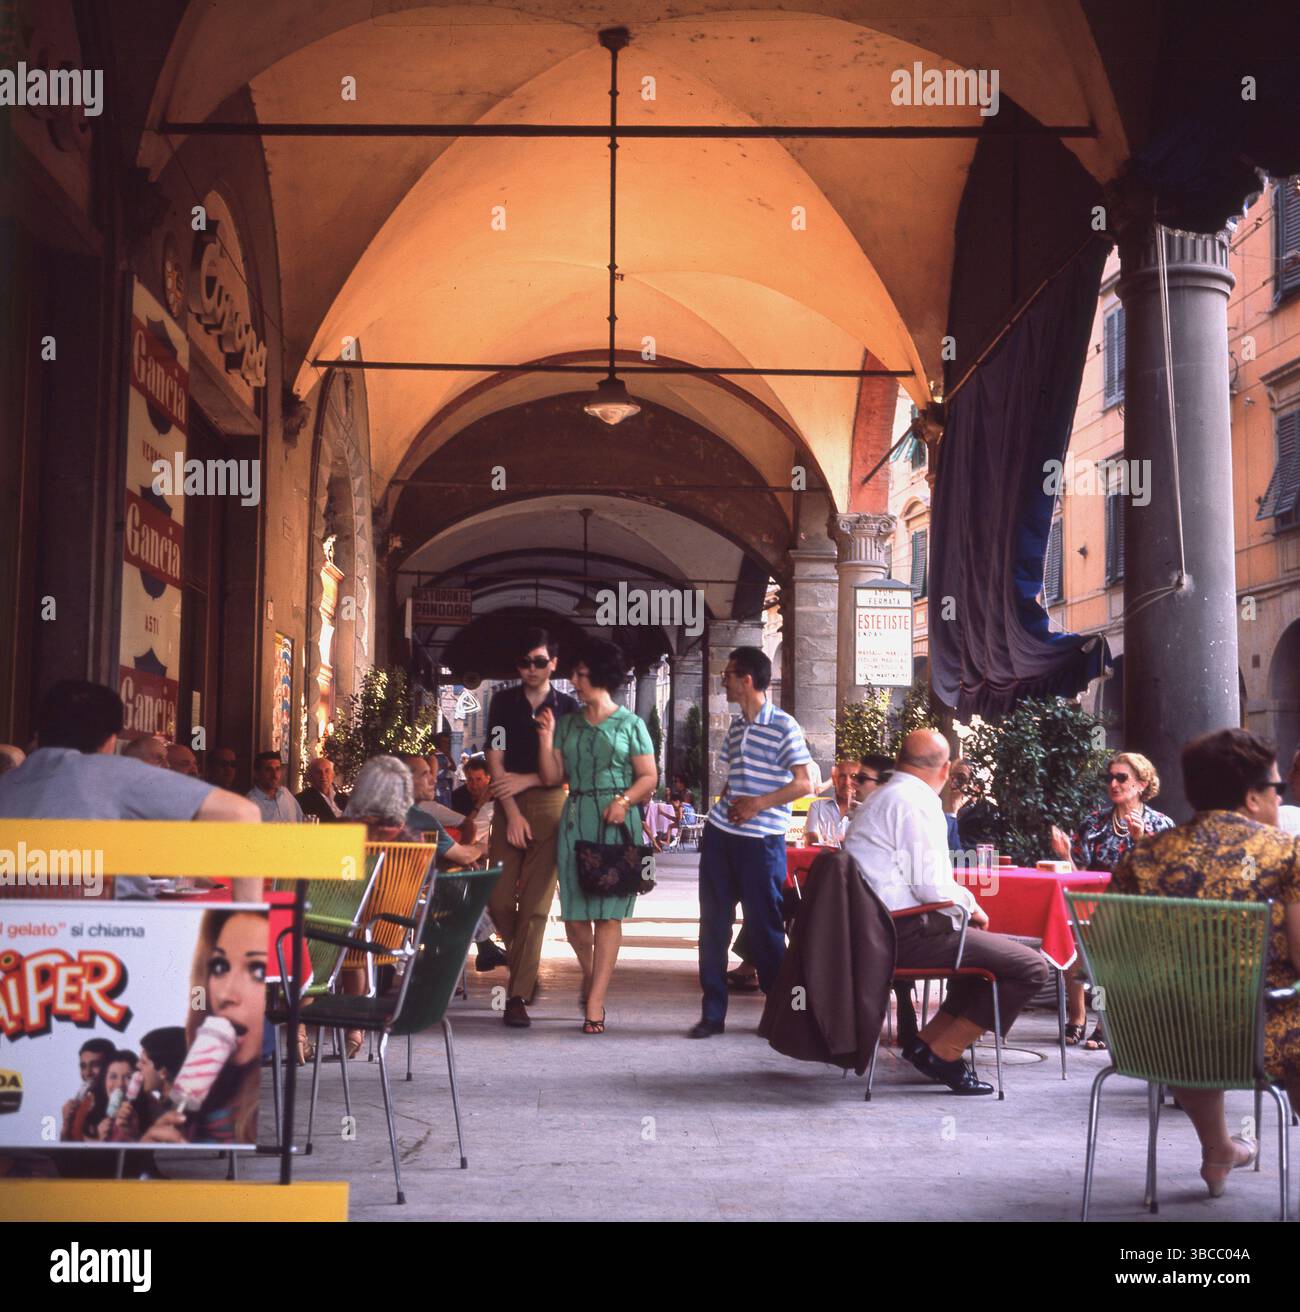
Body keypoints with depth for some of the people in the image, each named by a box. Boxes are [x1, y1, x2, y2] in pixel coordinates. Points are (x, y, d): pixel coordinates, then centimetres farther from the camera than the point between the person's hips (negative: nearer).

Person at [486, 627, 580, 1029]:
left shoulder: (567, 707, 3)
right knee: (499, 901, -3)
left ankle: (519, 996, -2)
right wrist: (512, 813, -8)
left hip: (549, 807, -1)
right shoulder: (504, 702, 5)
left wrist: (528, 780, -10)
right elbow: (495, 761, 0)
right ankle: (523, 963, 25)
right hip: (508, 806, 1)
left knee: (535, 906, -4)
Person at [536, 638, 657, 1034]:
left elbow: (649, 777, 2)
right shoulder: (568, 724, 14)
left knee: (608, 913, -5)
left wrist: (624, 801, -14)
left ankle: (594, 1005, -5)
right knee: (574, 913, 3)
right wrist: (546, 739, -4)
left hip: (616, 823, -4)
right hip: (575, 821, 4)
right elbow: (551, 777, 9)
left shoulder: (631, 725, 4)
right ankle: (590, 974, 31)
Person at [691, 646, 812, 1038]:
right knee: (713, 923, 5)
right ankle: (713, 1010, 12)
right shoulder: (736, 728, 14)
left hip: (762, 840, -7)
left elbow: (803, 784, -12)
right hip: (721, 832, 7)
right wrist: (727, 802, 6)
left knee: (764, 925, -1)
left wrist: (758, 803, -19)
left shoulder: (783, 726, -8)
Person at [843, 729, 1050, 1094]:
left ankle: (930, 1039, 15)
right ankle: (941, 1052, -6)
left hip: (879, 927, 11)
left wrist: (962, 900, 17)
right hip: (907, 935, -11)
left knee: (990, 947, 27)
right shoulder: (915, 803, -14)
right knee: (1031, 968, -10)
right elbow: (931, 886, -19)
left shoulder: (880, 798, 18)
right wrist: (969, 904, -1)